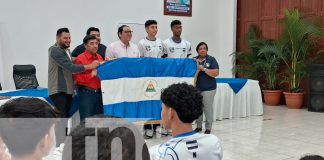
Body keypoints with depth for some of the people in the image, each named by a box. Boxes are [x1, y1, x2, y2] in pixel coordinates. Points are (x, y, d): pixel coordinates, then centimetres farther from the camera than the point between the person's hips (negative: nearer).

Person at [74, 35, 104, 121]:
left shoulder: (99, 57, 11)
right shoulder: (80, 59, -7)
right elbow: (77, 78, -11)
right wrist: (91, 74, -19)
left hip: (99, 92, 6)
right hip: (86, 93, -6)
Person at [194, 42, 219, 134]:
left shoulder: (211, 60, 0)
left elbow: (215, 73, -9)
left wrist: (203, 69, -15)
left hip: (208, 88, -3)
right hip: (196, 88, 4)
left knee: (208, 108, -3)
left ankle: (208, 128, 7)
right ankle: (199, 126, 21)